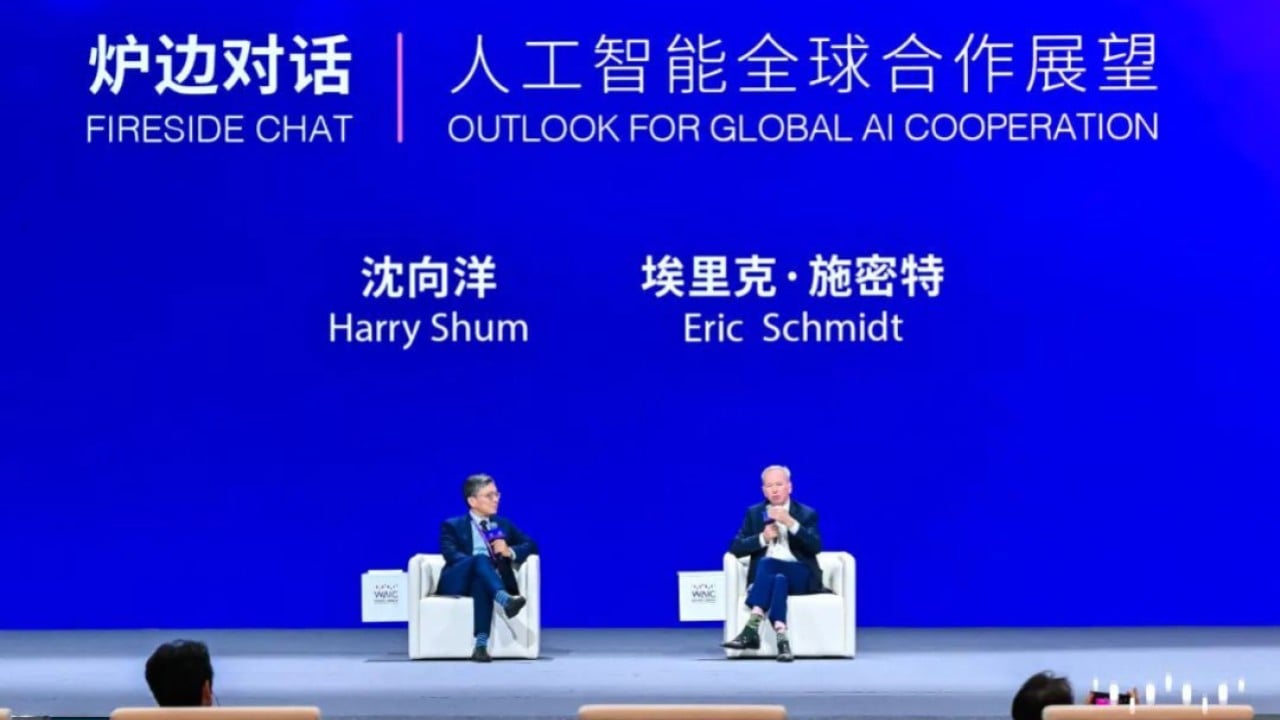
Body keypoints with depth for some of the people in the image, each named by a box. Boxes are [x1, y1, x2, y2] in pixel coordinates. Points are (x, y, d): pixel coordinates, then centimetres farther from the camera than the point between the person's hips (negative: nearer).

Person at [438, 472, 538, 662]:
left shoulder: (504, 525, 28)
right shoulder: (452, 526, 15)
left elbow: (531, 546, 16)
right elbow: (451, 555, -5)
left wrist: (510, 552, -7)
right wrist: (477, 561, -24)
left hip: (482, 581, 2)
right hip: (457, 582, -2)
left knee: (482, 583, -38)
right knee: (480, 559, -35)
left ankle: (481, 645, -51)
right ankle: (505, 600, -61)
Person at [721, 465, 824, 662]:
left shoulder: (807, 514, 10)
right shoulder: (754, 513, 16)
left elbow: (816, 547, -7)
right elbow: (736, 549, 7)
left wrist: (790, 523, -18)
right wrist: (763, 538, -10)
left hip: (799, 576, -2)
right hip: (763, 575, 2)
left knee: (767, 563, -35)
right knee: (777, 580, -37)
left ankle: (753, 628, -47)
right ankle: (781, 639, -52)